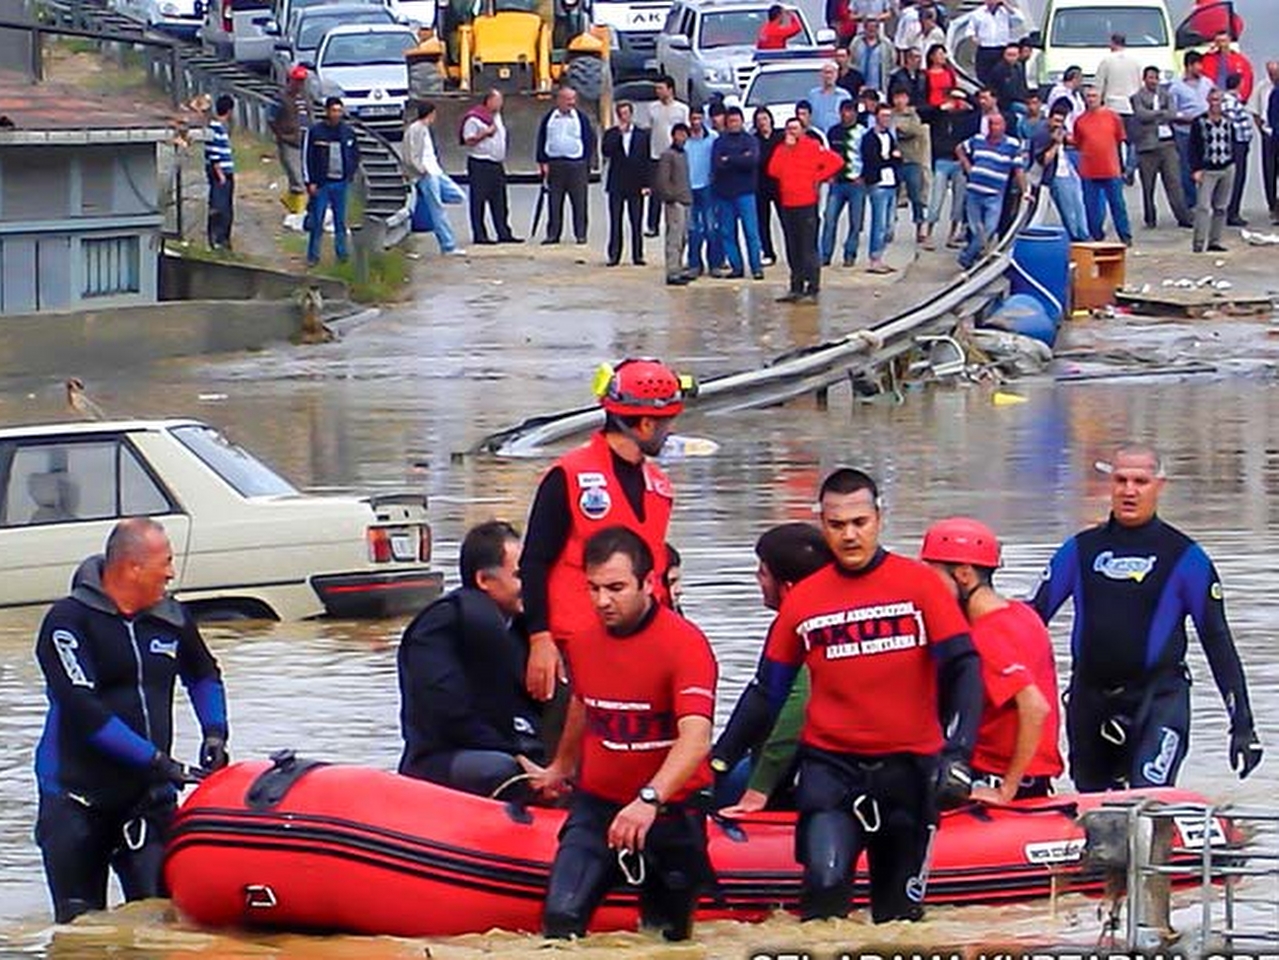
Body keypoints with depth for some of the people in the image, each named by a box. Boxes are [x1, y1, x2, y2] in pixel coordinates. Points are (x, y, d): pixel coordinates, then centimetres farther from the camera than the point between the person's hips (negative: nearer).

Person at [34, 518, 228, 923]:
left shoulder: (171, 618, 7)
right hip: (76, 796, -4)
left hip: (148, 796, 4)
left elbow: (204, 675, 29)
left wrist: (214, 733, 10)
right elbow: (81, 711, -20)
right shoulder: (69, 621, -10)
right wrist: (153, 759, -22)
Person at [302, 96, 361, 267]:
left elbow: (355, 155, 17)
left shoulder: (348, 131, 4)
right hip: (321, 183, -3)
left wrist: (350, 174, 4)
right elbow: (307, 158, -3)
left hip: (340, 182, 3)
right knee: (317, 222, -1)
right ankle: (313, 255, 5)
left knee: (340, 221, 9)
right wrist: (310, 182, -8)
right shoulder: (315, 131, -6)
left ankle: (342, 253, 17)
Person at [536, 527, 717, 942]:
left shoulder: (685, 644, -18)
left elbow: (695, 738, -31)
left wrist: (649, 800, -45)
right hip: (597, 803, 4)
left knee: (666, 936, 7)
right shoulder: (582, 643, 2)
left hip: (668, 811, -4)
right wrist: (562, 767, 41)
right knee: (561, 919, -16)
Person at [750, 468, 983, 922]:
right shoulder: (802, 600, 5)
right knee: (826, 879, -22)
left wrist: (957, 753, -18)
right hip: (830, 763, 0)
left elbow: (962, 668, -6)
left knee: (899, 913, 4)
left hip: (908, 764, 0)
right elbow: (768, 693, 12)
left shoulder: (919, 584, -1)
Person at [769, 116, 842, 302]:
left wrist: (819, 178, -6)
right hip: (787, 205, 6)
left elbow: (836, 162, -6)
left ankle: (813, 289, -8)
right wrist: (786, 148, -5)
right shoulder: (781, 149, 11)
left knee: (808, 249, -8)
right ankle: (796, 288, 16)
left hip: (807, 205, -6)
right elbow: (773, 171, -3)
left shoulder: (812, 147, -3)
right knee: (793, 250, 10)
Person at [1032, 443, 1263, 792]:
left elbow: (1217, 641, 4)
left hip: (1158, 700, -4)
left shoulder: (1184, 557, 2)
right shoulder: (1080, 550, 10)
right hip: (1089, 701, 4)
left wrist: (1242, 724, 1)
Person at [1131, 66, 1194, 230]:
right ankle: (1150, 219, 14)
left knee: (1174, 181, -1)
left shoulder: (1165, 95, 13)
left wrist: (1154, 116, -13)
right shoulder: (1138, 97, 2)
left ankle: (1184, 217, -1)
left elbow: (1172, 115, 0)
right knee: (1148, 185, 3)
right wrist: (1163, 113, -8)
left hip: (1167, 143, 3)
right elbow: (1142, 115, -12)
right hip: (1148, 145, -3)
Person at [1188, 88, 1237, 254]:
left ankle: (1215, 242, 12)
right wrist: (1196, 170, -13)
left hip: (1227, 169, 5)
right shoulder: (1200, 123, -5)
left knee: (1221, 207, 7)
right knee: (1203, 206, -13)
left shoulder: (1228, 122, 8)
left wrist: (1232, 162, 9)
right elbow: (1193, 148, -6)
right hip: (1207, 170, -5)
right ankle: (1198, 243, -14)